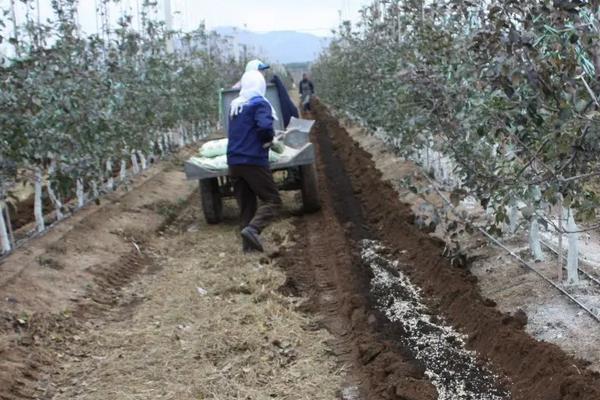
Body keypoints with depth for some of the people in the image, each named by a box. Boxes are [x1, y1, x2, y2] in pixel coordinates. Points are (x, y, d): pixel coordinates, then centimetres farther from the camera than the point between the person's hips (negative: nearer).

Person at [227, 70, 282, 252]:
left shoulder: (234, 106, 15)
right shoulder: (260, 104, -8)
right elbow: (265, 127, -24)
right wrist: (268, 139, -4)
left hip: (234, 161, 7)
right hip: (254, 160, -7)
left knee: (247, 205, 13)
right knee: (272, 200, -2)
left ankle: (249, 244, 9)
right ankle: (252, 229, -23)